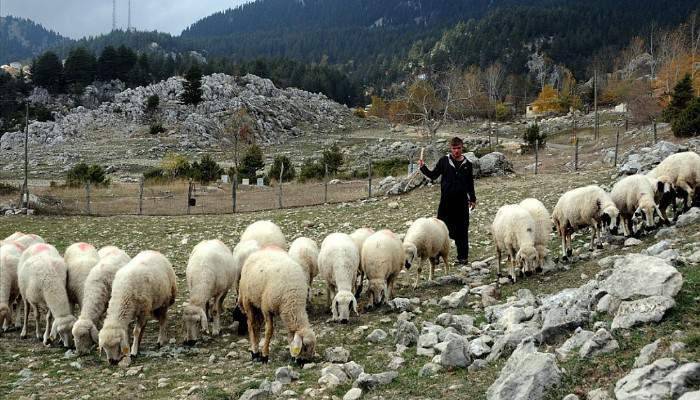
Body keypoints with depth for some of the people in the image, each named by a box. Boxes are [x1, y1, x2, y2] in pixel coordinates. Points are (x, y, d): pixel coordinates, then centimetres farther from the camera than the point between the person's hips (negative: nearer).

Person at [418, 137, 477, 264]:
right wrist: (423, 168, -10)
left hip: (461, 202, 2)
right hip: (446, 201, -2)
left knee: (462, 230, 5)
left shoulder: (467, 164, 8)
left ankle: (462, 256, 12)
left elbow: (470, 183, 15)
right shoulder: (444, 161, 2)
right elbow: (434, 175, 4)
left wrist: (472, 199, 15)